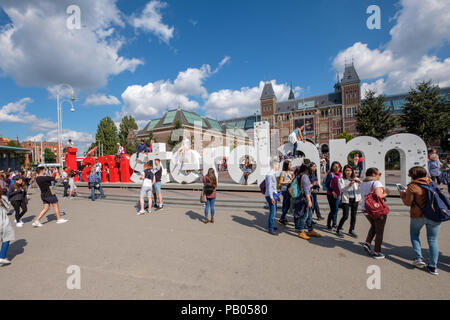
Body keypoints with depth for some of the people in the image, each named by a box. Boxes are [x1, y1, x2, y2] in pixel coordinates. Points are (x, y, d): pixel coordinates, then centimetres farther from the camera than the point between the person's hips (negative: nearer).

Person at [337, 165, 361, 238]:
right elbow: (341, 189, -11)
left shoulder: (355, 179, 10)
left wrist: (360, 182, -17)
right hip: (346, 199, -4)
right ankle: (339, 230, 12)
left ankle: (351, 230, 26)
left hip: (355, 199, 4)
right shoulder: (341, 179, 1)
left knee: (353, 215, 10)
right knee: (345, 216, -5)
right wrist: (349, 185, -24)